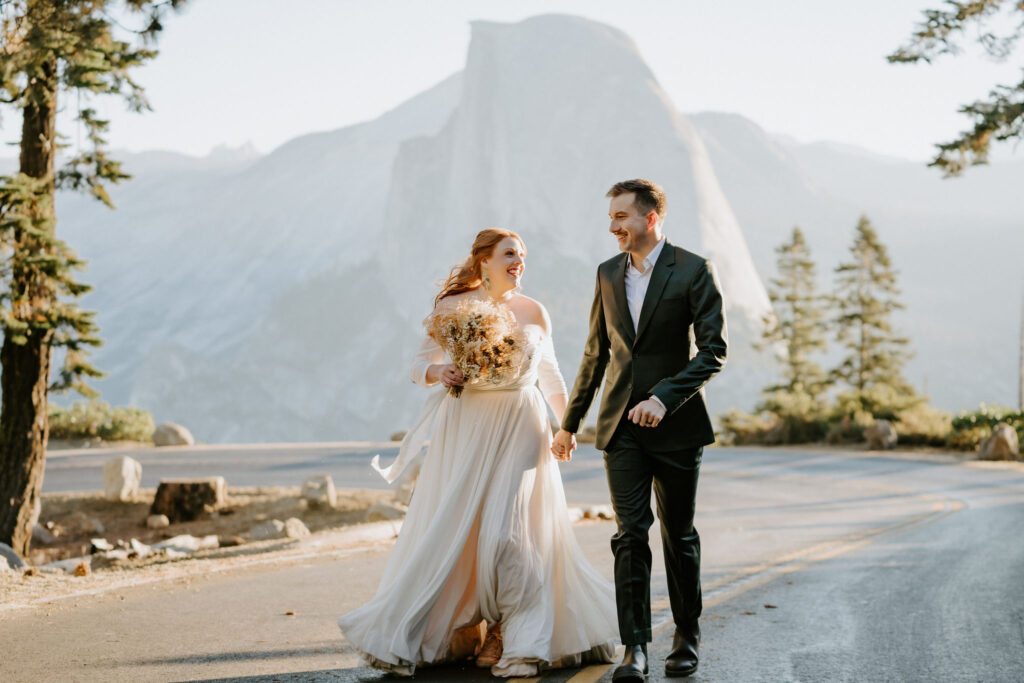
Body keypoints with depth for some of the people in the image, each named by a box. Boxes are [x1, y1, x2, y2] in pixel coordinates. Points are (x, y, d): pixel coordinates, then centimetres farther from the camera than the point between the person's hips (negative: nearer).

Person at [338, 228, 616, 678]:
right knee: (448, 530, 2)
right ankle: (411, 636, 18)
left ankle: (516, 642, 6)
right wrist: (439, 374, -16)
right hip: (465, 428, -1)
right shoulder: (450, 308, 1)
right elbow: (420, 364, 6)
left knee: (510, 531, -6)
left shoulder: (533, 312, 7)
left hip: (521, 428, 1)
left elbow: (550, 372, 16)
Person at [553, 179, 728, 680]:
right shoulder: (608, 273, 9)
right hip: (621, 426, 3)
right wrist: (569, 422, 19)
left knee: (679, 535, 8)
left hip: (675, 426, -3)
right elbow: (596, 353, 17)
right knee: (630, 533, -5)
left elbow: (713, 351, -11)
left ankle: (687, 634, 26)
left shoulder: (694, 272, -6)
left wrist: (664, 398, -23)